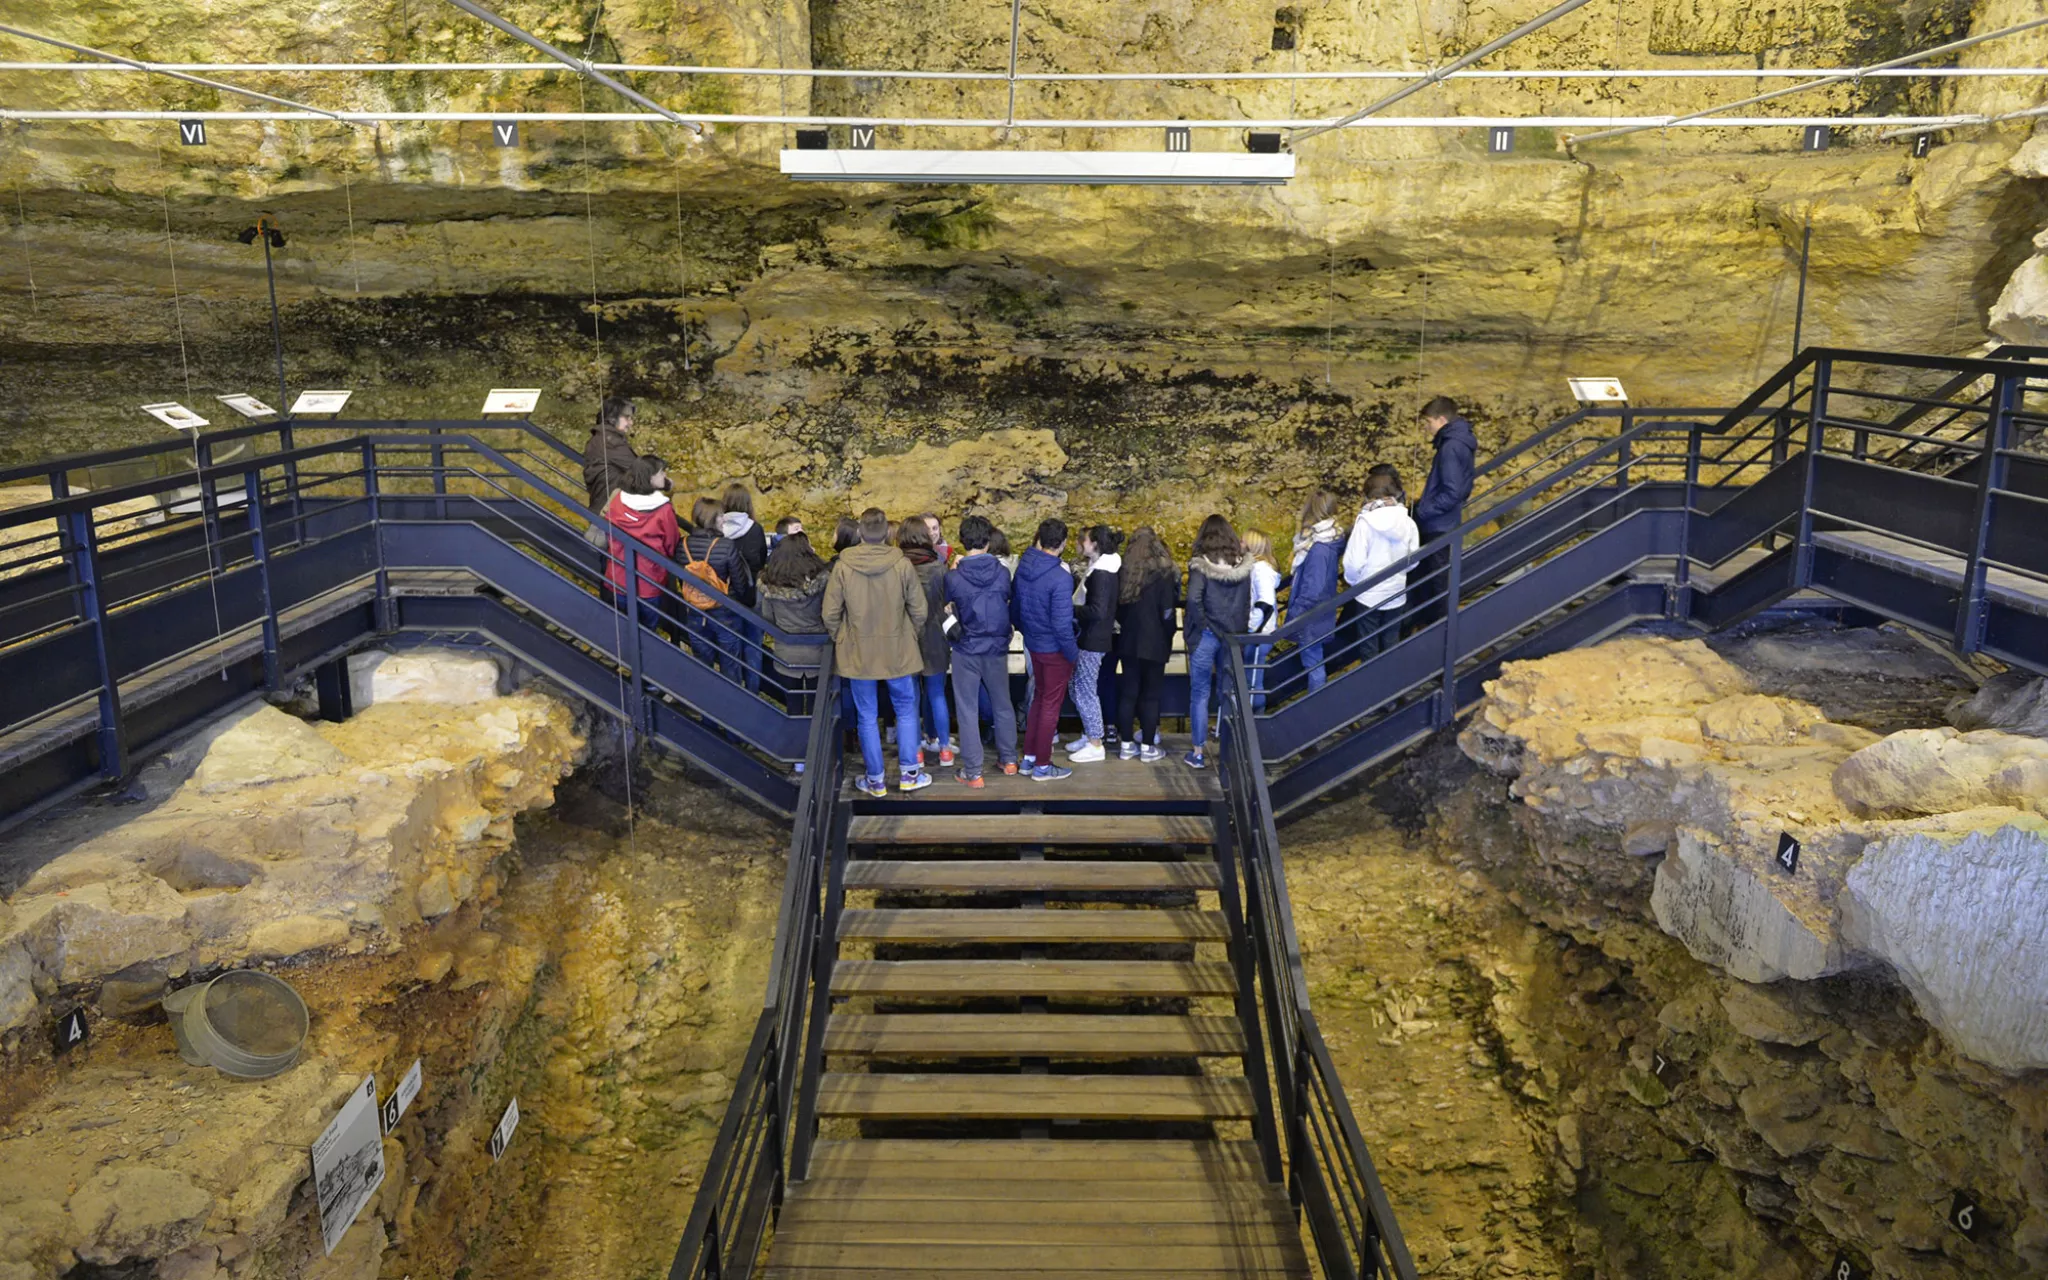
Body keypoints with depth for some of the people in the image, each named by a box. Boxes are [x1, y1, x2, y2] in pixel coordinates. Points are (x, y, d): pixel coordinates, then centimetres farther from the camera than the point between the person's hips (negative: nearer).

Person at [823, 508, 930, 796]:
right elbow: (919, 611, -5)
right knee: (906, 711, 17)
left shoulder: (843, 567, -11)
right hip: (898, 652, 0)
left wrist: (842, 641, 11)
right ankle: (908, 773, 21)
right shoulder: (902, 566, -12)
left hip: (858, 654, 0)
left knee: (867, 718, 11)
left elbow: (830, 614, -7)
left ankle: (875, 780, 19)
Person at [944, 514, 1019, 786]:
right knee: (1002, 704, 19)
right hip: (997, 647, 3)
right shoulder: (1002, 573, -9)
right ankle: (1008, 759, 32)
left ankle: (972, 772, 9)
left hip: (967, 650, -3)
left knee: (968, 710, 6)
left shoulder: (954, 578, -16)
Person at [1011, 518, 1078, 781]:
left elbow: (1014, 605, 8)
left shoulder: (1023, 567, -4)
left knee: (1040, 696, 23)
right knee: (1051, 705, 7)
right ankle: (1042, 766, 17)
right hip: (1054, 648, -7)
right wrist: (1074, 654, -10)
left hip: (1033, 643, 7)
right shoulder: (1060, 578, -26)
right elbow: (1062, 624, -24)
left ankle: (1029, 755, 31)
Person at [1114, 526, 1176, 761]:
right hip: (1154, 642, -5)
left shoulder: (1124, 572, 3)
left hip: (1128, 640, 5)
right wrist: (1168, 637, 3)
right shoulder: (1163, 573, -11)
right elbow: (1167, 611, -10)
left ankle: (1127, 744, 13)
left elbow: (1117, 605, 10)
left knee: (1128, 692, 9)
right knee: (1150, 694, 2)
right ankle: (1148, 747, 5)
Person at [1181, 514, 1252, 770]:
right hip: (1234, 636, 4)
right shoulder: (1243, 566, 2)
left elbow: (1193, 599, -23)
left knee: (1199, 695, 5)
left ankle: (1198, 753, 9)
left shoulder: (1201, 566, -12)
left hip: (1206, 637, -4)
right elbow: (1247, 602, 5)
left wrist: (1201, 624, -9)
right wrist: (1239, 627, 11)